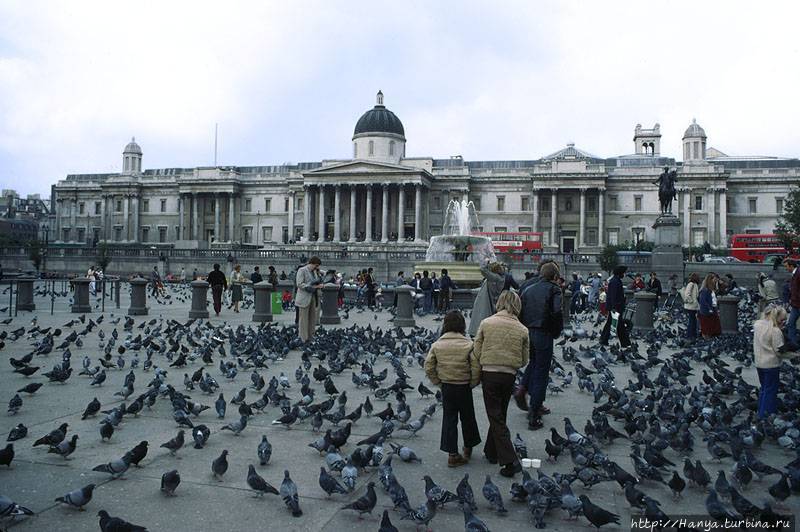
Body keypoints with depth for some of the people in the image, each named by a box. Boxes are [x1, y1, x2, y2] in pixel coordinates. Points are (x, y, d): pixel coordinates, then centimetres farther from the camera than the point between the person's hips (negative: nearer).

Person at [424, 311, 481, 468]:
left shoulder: (437, 345, -5)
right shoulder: (468, 344, -13)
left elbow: (428, 366, -4)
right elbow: (476, 367, -16)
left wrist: (437, 381, 7)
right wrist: (473, 383, -1)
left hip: (446, 387, 2)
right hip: (464, 387, -2)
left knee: (449, 419, 9)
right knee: (467, 418, 17)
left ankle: (452, 453, 9)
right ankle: (468, 448, 32)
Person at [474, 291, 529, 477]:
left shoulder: (486, 323, -6)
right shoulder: (522, 330, -1)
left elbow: (476, 352, -5)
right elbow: (524, 360, 5)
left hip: (489, 373, -2)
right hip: (510, 376, 3)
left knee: (496, 417, 2)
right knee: (499, 414, 20)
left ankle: (510, 461, -6)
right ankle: (491, 452, 32)